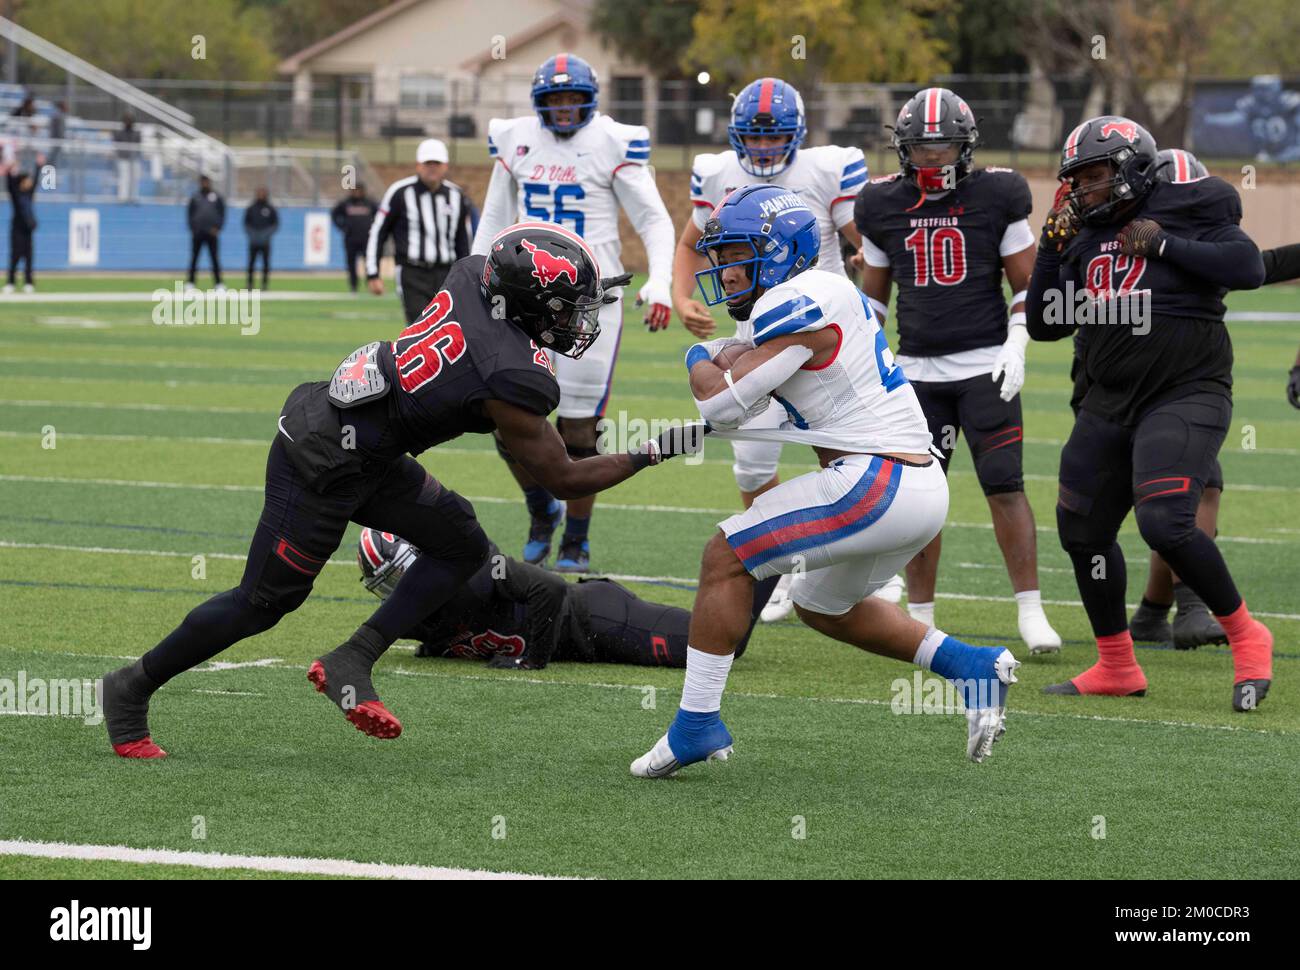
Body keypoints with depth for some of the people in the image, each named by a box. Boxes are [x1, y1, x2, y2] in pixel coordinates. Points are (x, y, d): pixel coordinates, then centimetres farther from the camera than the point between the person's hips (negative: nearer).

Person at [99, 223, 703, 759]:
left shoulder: (470, 278, -5)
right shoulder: (514, 382, -23)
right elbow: (564, 480, -9)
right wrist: (654, 453, -3)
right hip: (324, 466, -9)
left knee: (461, 545, 8)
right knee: (263, 602, 6)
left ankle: (351, 662, 9)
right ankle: (132, 689, 21)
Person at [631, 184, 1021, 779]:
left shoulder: (796, 306, -12)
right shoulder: (822, 296, 18)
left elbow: (723, 405, -13)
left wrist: (699, 360, 7)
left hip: (876, 483, -10)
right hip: (921, 488, 10)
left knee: (726, 557, -4)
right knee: (822, 606, 27)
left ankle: (697, 724, -4)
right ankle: (971, 666, 24)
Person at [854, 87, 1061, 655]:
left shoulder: (995, 198, -2)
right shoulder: (884, 207, 5)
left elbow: (1026, 284, 4)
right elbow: (873, 293, 17)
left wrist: (1016, 347, -8)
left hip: (985, 367, -3)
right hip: (918, 369, 3)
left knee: (1005, 486, -10)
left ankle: (1030, 611, -6)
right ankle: (919, 617, 11)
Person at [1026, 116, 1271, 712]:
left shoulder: (1184, 212, -7)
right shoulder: (1083, 238, 11)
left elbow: (1248, 268, -20)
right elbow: (1044, 325, 12)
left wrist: (1164, 244, -17)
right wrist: (1051, 248, 2)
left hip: (1186, 397, -8)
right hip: (1109, 405, 8)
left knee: (1164, 524, -23)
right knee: (1083, 530, 10)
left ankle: (1245, 638, -4)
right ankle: (1117, 667, 25)